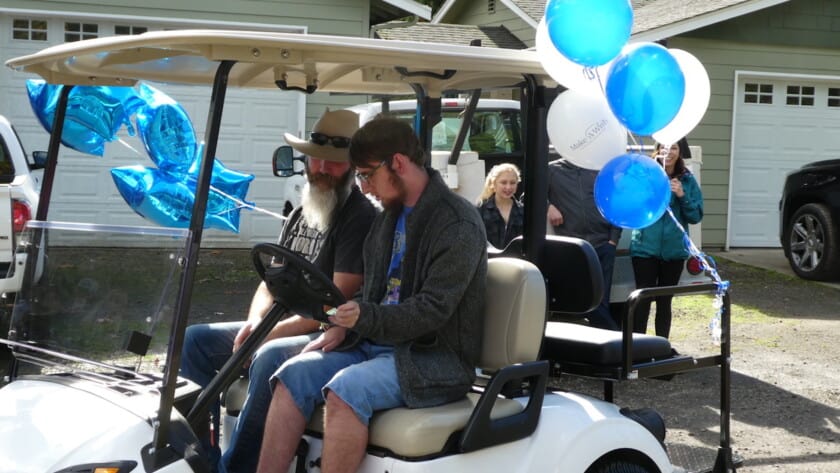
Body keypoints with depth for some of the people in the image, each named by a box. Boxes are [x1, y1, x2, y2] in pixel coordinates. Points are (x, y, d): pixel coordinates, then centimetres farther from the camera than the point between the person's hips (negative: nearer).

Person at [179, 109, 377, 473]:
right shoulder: (301, 214, 15)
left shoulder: (361, 218, -11)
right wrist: (255, 322, -5)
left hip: (328, 337, -9)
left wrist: (273, 331, -19)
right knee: (195, 340, -1)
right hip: (281, 328, 9)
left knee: (269, 358, -36)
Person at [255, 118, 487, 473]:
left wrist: (366, 318, -31)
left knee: (346, 390, -31)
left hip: (435, 357, -8)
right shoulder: (390, 216, 16)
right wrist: (345, 323, 2)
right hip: (377, 343, 8)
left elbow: (433, 309, -20)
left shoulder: (459, 224, -13)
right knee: (294, 375, -13)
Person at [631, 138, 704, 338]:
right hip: (645, 247, -2)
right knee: (643, 300, -6)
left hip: (674, 249, 2)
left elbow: (696, 216, 4)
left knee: (664, 301, 11)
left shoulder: (688, 181, 5)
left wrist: (682, 196, -12)